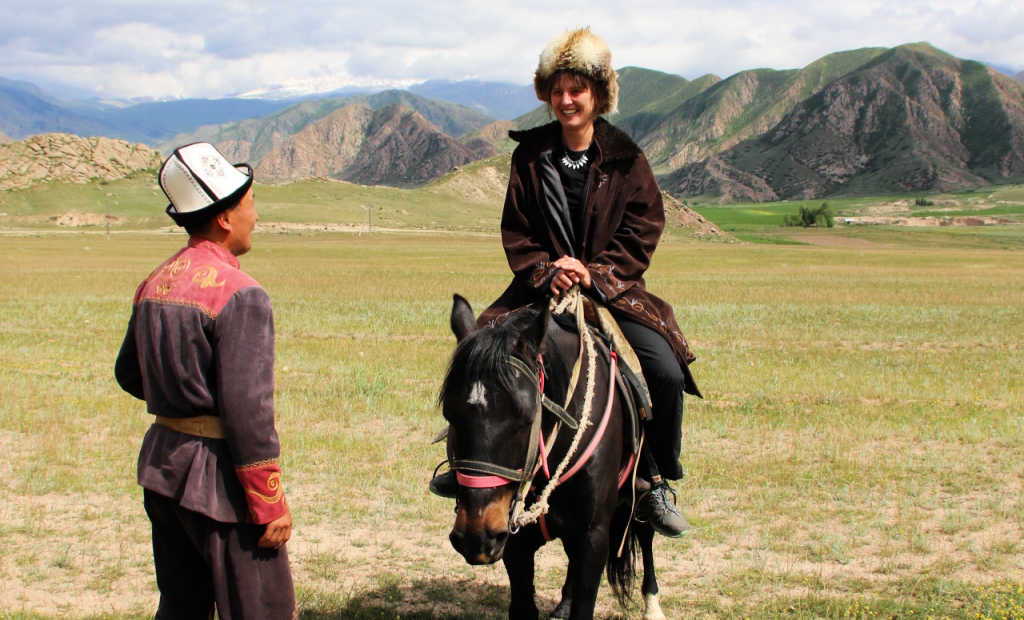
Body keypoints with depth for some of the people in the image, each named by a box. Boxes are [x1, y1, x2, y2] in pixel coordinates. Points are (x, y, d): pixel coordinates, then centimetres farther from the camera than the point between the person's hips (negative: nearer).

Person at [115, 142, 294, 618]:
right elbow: (247, 409, -22)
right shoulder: (239, 294, -19)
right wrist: (270, 504, -17)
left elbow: (129, 374, 19)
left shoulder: (154, 284, 7)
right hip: (219, 476, -8)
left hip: (163, 465, 8)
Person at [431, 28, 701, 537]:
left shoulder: (625, 159, 0)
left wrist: (595, 275, -16)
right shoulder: (530, 155, 4)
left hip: (613, 291, -1)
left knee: (665, 372, -21)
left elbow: (643, 232, -2)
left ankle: (655, 485, -1)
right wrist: (546, 270, -14)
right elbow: (515, 231, 5)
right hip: (542, 289, 1)